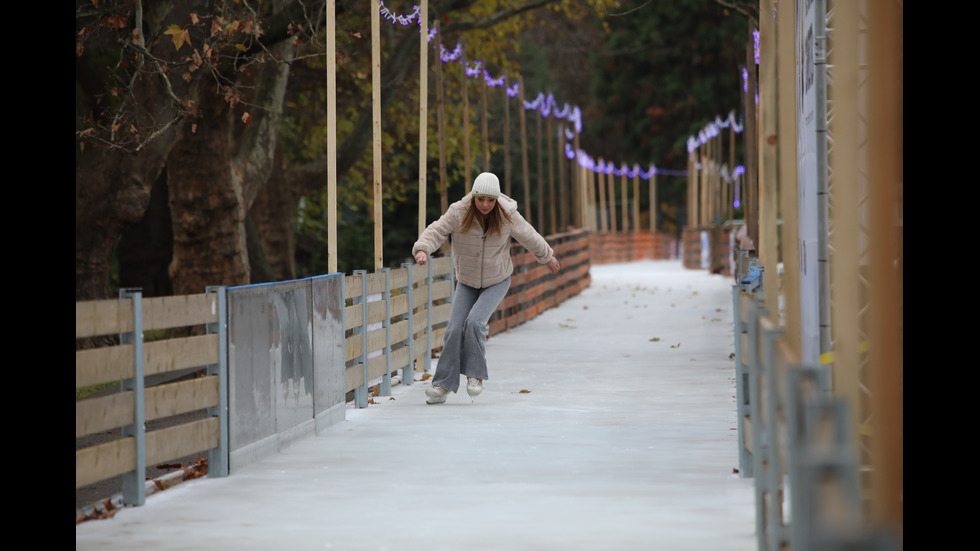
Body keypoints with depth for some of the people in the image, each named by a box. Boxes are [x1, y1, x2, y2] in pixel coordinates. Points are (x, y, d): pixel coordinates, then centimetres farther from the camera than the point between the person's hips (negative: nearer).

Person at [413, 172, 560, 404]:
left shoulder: (507, 215, -16)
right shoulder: (459, 212, -19)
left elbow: (528, 236, 1)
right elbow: (436, 231, -27)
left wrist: (547, 257, 16)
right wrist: (422, 249, -48)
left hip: (497, 281, -1)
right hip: (467, 282, 1)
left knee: (475, 322, -23)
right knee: (455, 329, -9)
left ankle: (475, 374, -5)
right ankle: (443, 385, -3)